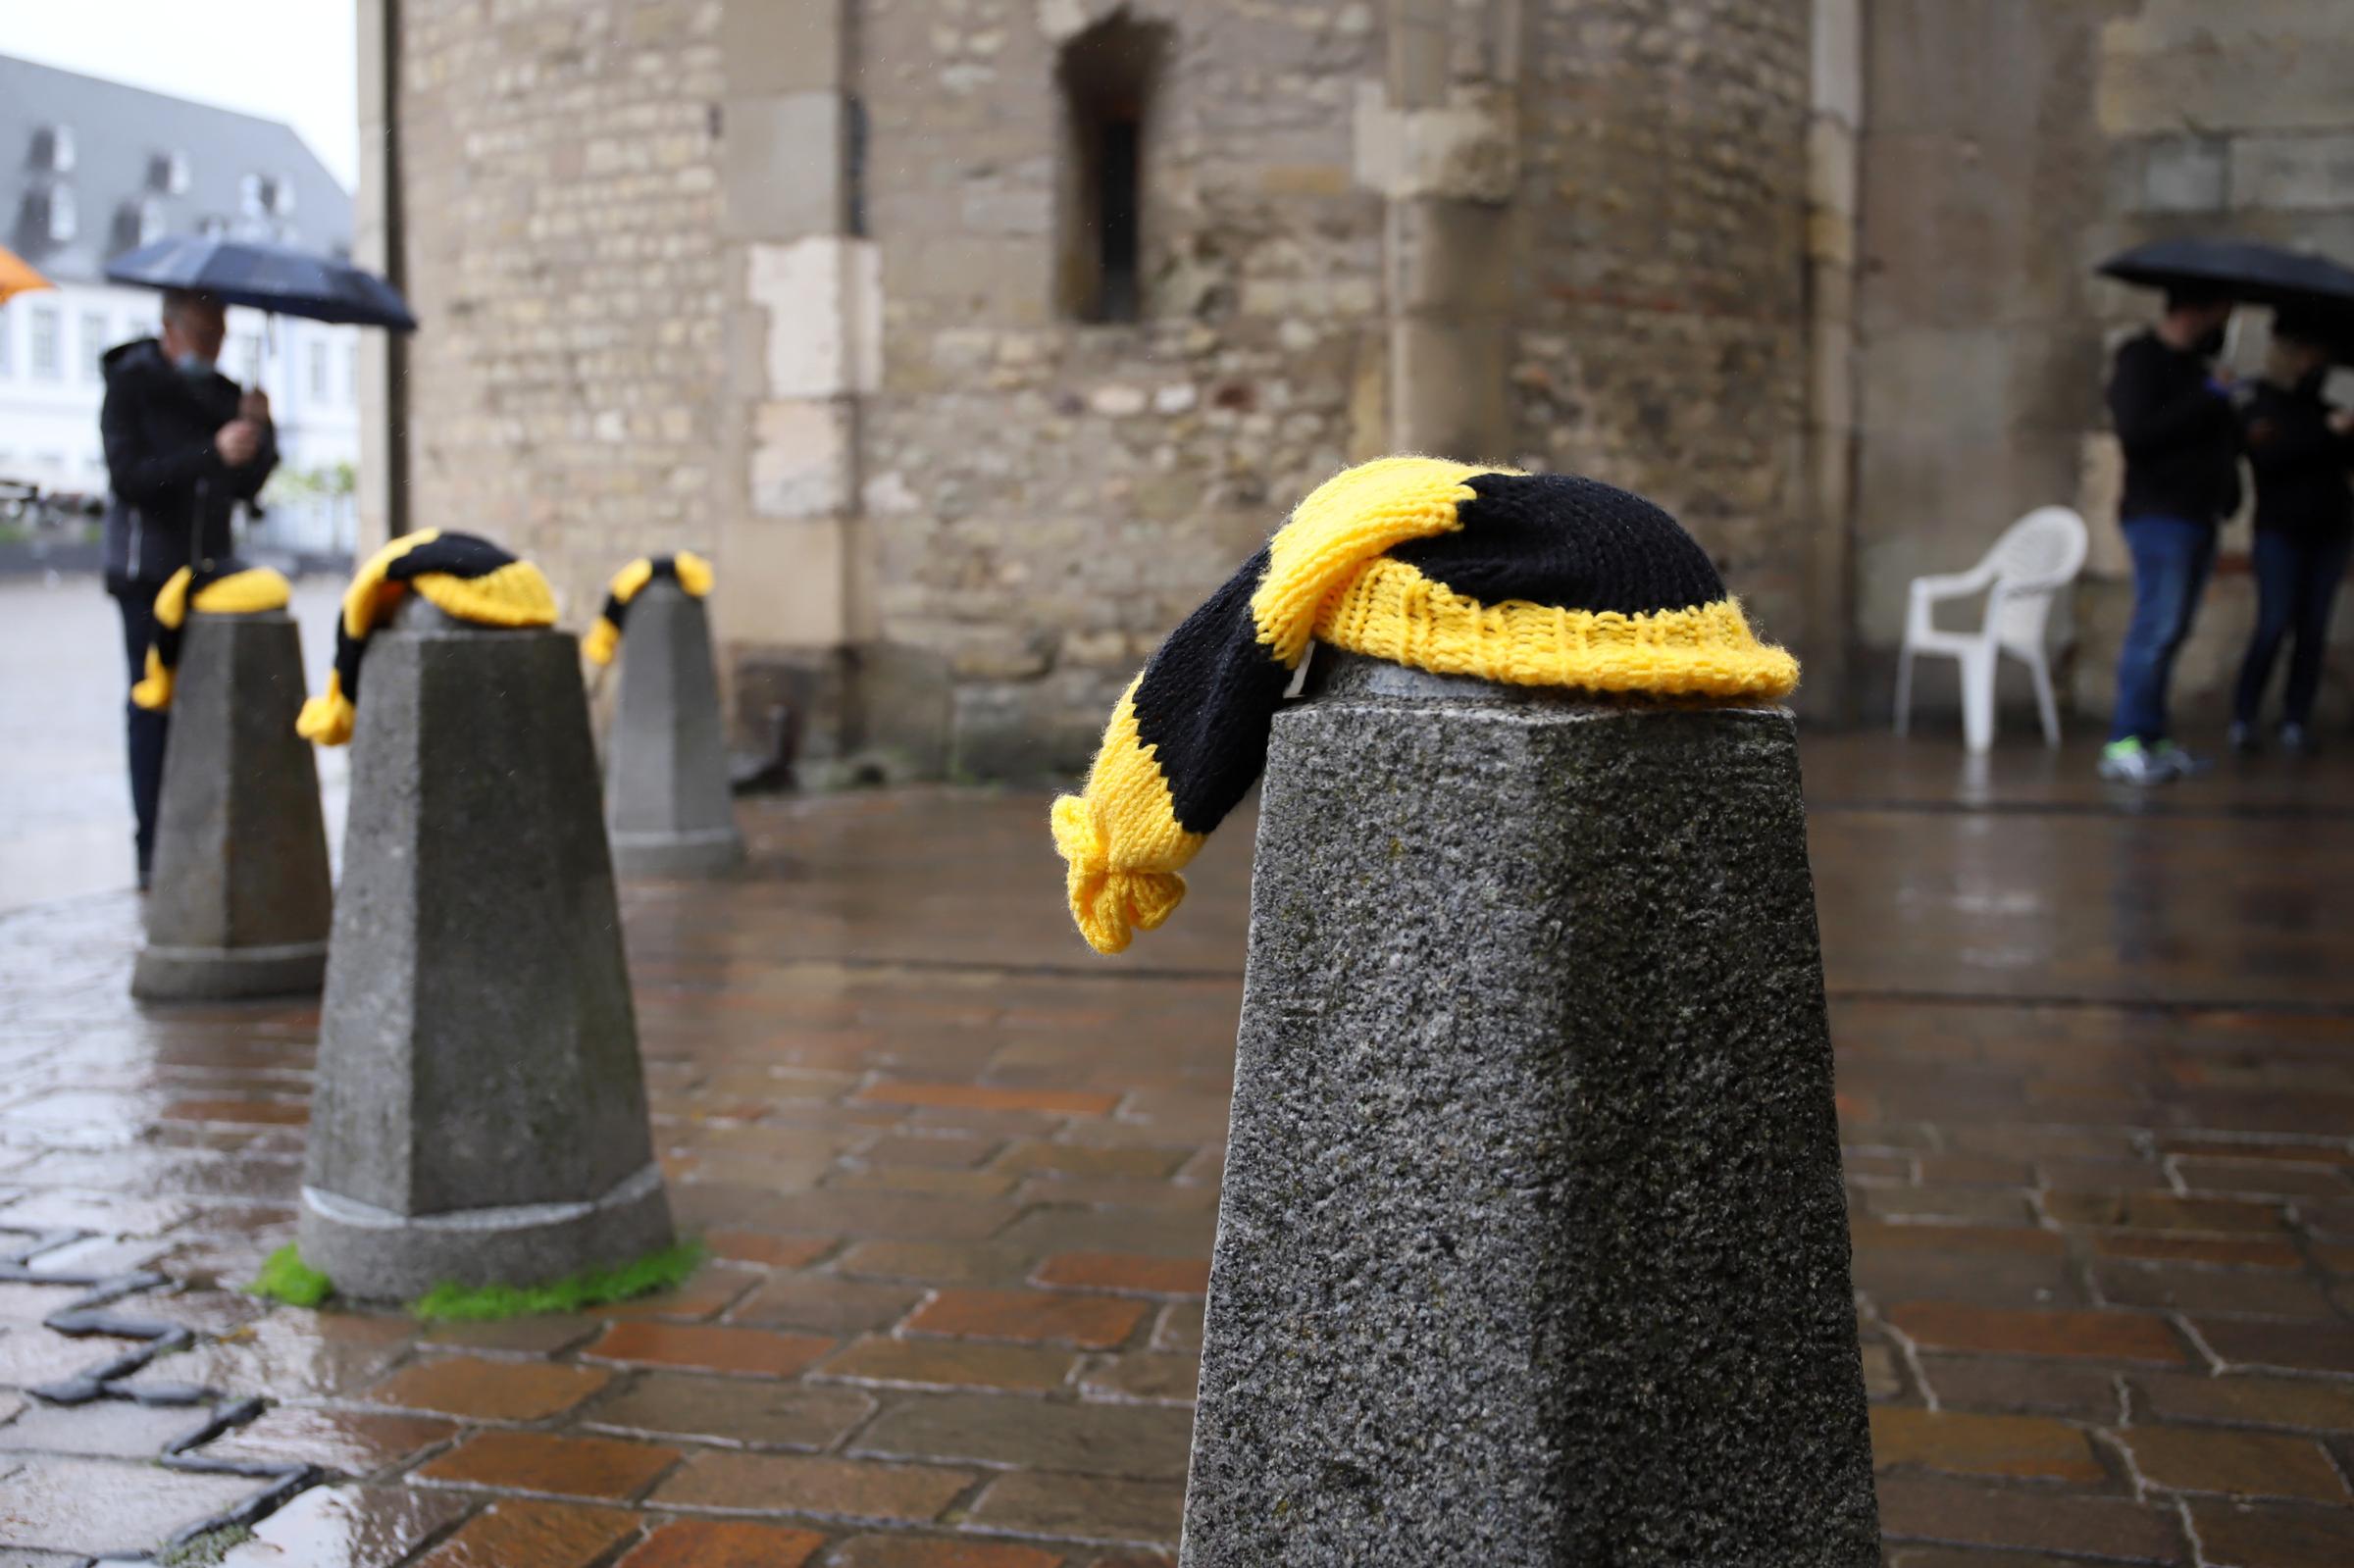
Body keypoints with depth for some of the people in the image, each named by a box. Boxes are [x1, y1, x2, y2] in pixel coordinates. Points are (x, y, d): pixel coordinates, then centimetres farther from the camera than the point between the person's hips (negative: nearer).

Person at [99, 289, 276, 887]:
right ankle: (153, 848, -1)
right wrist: (214, 454, -25)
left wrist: (258, 431, -9)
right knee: (153, 703, -5)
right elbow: (129, 477, -16)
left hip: (209, 568, 5)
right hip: (147, 572, -5)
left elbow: (246, 487, 8)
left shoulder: (220, 391, 12)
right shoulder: (131, 385, -4)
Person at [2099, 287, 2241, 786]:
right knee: (2156, 628, -15)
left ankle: (2151, 739, 12)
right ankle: (2123, 744, -15)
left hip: (2196, 515, 9)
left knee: (2169, 632, 9)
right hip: (2159, 514, -9)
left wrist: (2242, 432, 6)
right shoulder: (2141, 360, -7)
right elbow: (2137, 433, -21)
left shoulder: (2195, 365, 21)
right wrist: (2207, 398, -16)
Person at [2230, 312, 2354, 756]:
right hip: (2281, 532, -5)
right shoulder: (2260, 407, 2)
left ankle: (2296, 723, 4)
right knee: (2274, 626, -11)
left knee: (2312, 630, 1)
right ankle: (2242, 720, -5)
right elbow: (2268, 457, -15)